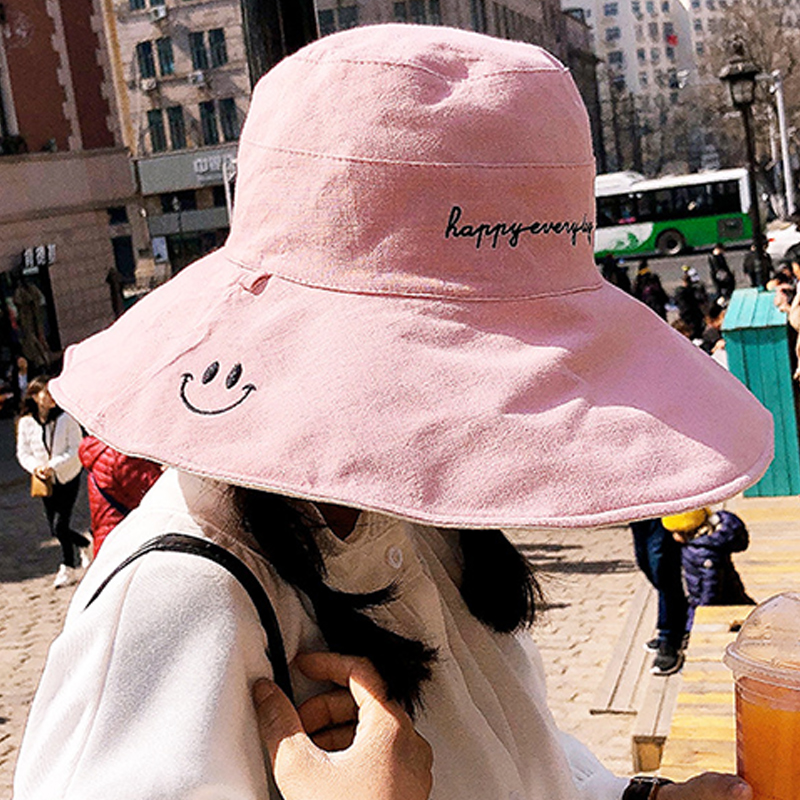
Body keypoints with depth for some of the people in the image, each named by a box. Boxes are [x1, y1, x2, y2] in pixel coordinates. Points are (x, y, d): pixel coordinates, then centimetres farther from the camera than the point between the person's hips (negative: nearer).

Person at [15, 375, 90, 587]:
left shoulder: (66, 419, -14)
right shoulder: (26, 423, -7)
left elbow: (76, 450, -13)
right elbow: (23, 453, 1)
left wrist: (54, 466, -24)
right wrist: (36, 468, -18)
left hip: (68, 477, -4)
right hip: (46, 481, 4)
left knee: (60, 526, -8)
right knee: (55, 529, 10)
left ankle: (68, 569, 12)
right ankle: (83, 543, 40)